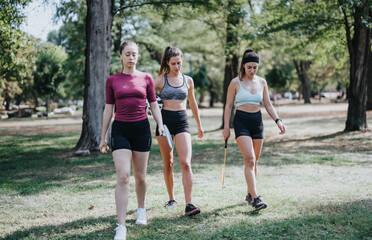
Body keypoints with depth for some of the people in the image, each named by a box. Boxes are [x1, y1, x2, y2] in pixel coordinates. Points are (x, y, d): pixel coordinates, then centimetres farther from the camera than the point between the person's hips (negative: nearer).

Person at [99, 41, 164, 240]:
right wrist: (103, 137, 8)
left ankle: (141, 209, 38)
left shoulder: (146, 78, 6)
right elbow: (108, 110, 8)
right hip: (120, 129, -1)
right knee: (122, 176, -13)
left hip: (141, 129, 1)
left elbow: (154, 106, 9)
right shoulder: (112, 80, 5)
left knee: (140, 176, 10)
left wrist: (161, 126, -5)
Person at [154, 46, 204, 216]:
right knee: (168, 163, 7)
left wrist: (199, 125, 28)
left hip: (182, 121, 1)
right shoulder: (161, 80, 2)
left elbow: (193, 104, 21)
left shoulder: (188, 81, 10)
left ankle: (188, 204, -16)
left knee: (186, 163, -13)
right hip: (164, 121, -1)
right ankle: (171, 199, 24)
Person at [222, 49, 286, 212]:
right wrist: (226, 127, -5)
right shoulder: (236, 82, -3)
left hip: (257, 121, 5)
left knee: (254, 161, 9)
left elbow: (268, 105, 12)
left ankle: (250, 194, 23)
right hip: (241, 122, -4)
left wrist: (277, 120, -1)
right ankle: (255, 198, -21)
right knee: (249, 160, -16)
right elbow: (228, 105, 0)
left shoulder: (262, 82, 8)